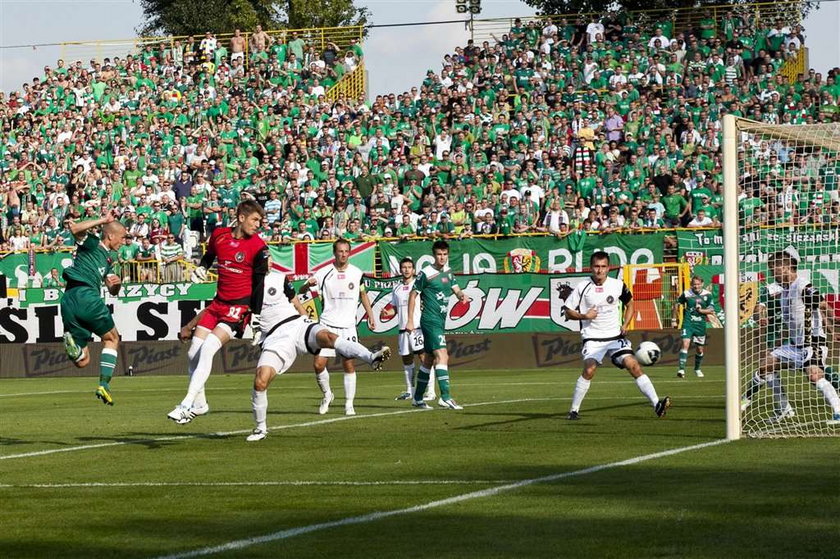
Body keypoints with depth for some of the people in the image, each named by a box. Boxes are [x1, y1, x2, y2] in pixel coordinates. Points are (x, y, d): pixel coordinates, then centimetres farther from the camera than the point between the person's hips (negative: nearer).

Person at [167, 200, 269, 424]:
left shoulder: (258, 247, -10)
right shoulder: (219, 235, 4)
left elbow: (259, 285, -7)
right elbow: (209, 256, 26)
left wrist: (256, 320, -9)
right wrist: (200, 269, 5)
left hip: (239, 307, -6)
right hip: (218, 303, 6)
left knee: (208, 349, -22)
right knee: (193, 354, 4)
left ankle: (187, 405, -23)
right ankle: (199, 404, 22)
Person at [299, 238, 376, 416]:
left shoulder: (357, 273, 4)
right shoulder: (324, 273, -4)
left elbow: (363, 294, 19)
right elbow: (301, 291, -6)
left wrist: (370, 315, 15)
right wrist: (308, 284, -29)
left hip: (348, 326, 1)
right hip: (327, 325, -1)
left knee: (349, 365, -1)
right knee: (318, 363, -8)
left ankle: (349, 404, 5)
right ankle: (327, 395, 16)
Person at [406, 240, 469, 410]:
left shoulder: (447, 271, 11)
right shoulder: (426, 273, -10)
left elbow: (455, 289, 15)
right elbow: (413, 295, -5)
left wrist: (462, 295, -10)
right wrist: (410, 320, -7)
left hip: (440, 321, 8)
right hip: (430, 320, -8)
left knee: (429, 360, 14)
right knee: (442, 355, -19)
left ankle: (417, 398, 22)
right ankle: (445, 397, -26)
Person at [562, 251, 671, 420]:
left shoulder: (618, 285, 2)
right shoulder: (582, 288, -4)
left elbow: (629, 305, 20)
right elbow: (568, 311, 4)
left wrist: (625, 325, 5)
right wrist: (584, 316, -15)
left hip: (615, 337, 2)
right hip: (592, 338, -2)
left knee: (634, 366, -14)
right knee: (589, 370, -23)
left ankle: (657, 405, -17)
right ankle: (574, 410, -9)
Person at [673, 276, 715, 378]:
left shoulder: (707, 295, -1)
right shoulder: (686, 294, -3)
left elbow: (711, 311, 1)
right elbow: (677, 304, 11)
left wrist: (701, 310, -17)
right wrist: (674, 319, 11)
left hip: (700, 324, 2)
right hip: (688, 323, -2)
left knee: (700, 349, 12)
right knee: (685, 343, -20)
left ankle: (697, 369, 35)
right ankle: (681, 369, -22)